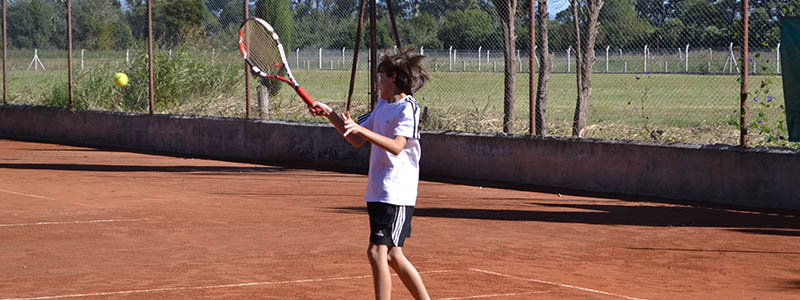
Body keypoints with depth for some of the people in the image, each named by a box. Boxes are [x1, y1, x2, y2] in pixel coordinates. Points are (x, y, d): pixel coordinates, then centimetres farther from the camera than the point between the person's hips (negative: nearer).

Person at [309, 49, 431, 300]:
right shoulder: (382, 105, 16)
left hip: (396, 192, -9)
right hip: (378, 191, 9)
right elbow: (358, 141, 20)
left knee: (378, 251, -14)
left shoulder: (407, 108, -11)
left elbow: (396, 147, -25)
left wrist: (360, 129, -33)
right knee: (392, 255, 13)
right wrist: (330, 114, 13)